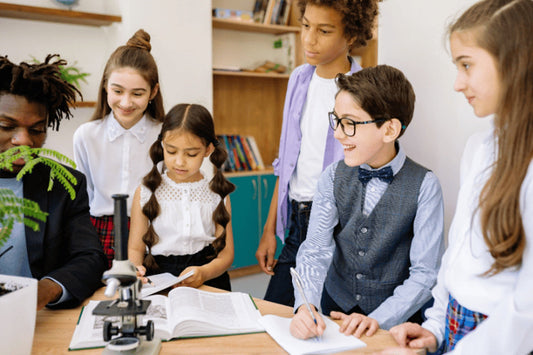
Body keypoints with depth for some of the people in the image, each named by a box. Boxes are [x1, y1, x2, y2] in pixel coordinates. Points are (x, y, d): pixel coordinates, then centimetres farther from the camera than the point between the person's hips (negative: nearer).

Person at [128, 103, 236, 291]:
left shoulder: (217, 195, 6)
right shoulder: (145, 193, 6)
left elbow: (226, 253, 4)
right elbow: (135, 247, 8)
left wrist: (204, 273, -17)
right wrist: (134, 269, -14)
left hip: (207, 283, 1)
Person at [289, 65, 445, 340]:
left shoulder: (424, 186, -10)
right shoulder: (333, 177, 1)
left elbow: (425, 273, -10)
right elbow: (315, 250, -7)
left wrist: (377, 319, -22)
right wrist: (305, 306, -24)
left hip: (394, 324, -3)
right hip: (334, 312, 3)